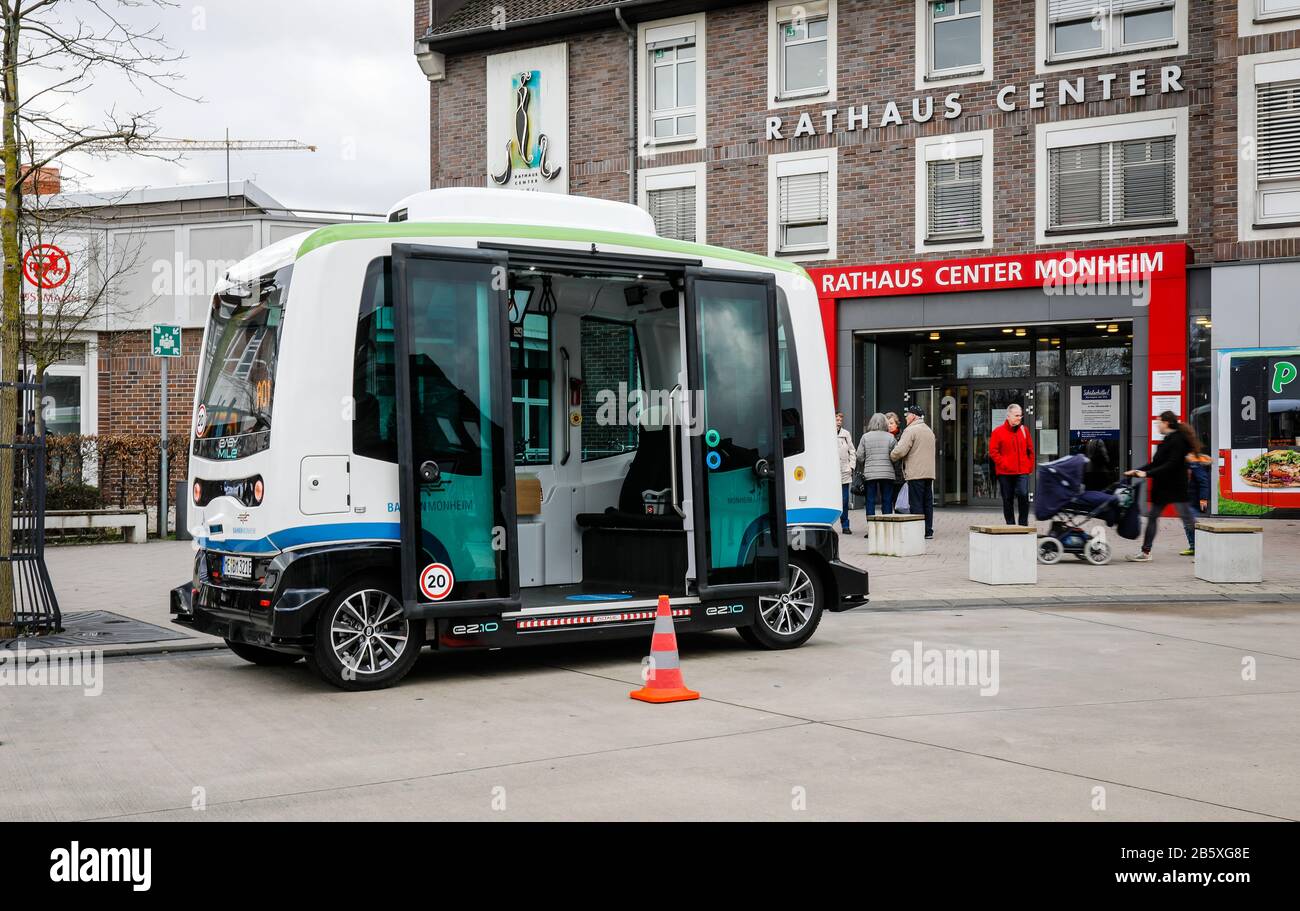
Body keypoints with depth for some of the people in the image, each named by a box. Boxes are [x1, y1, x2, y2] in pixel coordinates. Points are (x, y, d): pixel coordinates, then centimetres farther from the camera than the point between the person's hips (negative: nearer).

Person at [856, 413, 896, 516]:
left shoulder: (865, 437, 0)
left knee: (870, 501, 5)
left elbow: (859, 457, 0)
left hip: (870, 474, 0)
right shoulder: (890, 437, -1)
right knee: (887, 501, 7)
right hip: (887, 474, 0)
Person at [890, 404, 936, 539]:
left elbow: (900, 451, -18)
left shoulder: (911, 430, -10)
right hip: (929, 472, 8)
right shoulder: (929, 431, 20)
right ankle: (928, 531, 12)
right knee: (928, 503, 10)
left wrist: (891, 457, 3)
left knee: (916, 504, -5)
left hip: (915, 473, -8)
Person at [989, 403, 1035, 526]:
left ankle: (1023, 524, -2)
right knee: (1008, 500, 6)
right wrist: (1003, 464, -11)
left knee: (1023, 495, -14)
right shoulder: (998, 431, -1)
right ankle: (1010, 525, 16)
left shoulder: (1024, 430, 10)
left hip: (1022, 471, 1)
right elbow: (993, 451, -3)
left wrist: (1030, 466, 8)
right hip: (1005, 473, -1)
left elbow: (1030, 450, 16)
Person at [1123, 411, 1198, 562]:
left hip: (1175, 487, -10)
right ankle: (1145, 552, 13)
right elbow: (1156, 463, 17)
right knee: (1152, 516, 9)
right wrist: (1137, 471, 9)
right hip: (1163, 487, 10)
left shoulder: (1177, 440, -14)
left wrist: (1147, 473, -22)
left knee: (1188, 521, -6)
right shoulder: (1168, 440, 14)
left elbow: (1171, 465, -21)